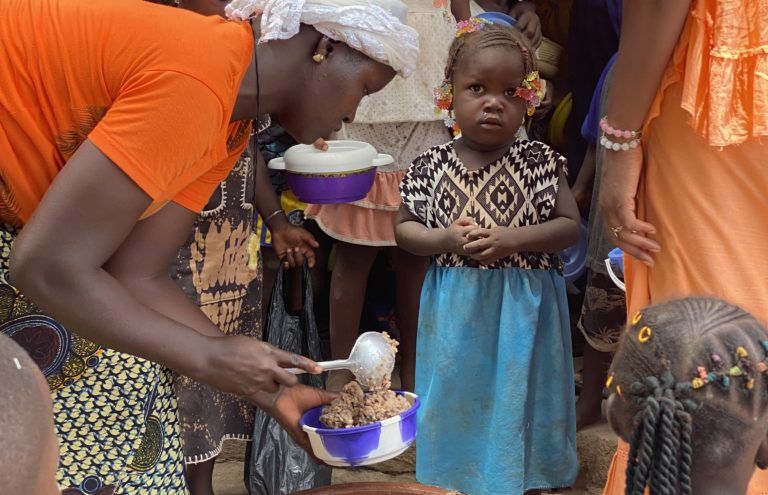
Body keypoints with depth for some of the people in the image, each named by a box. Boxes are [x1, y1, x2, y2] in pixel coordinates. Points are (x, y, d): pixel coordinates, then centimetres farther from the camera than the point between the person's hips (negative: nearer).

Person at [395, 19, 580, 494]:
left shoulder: (539, 161, -6)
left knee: (517, 398, 10)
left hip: (522, 309, -1)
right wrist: (448, 239, -15)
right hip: (456, 310, 1)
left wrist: (510, 239, -19)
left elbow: (570, 226, -5)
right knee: (458, 399, 12)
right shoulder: (432, 166, -2)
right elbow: (405, 229, 5)